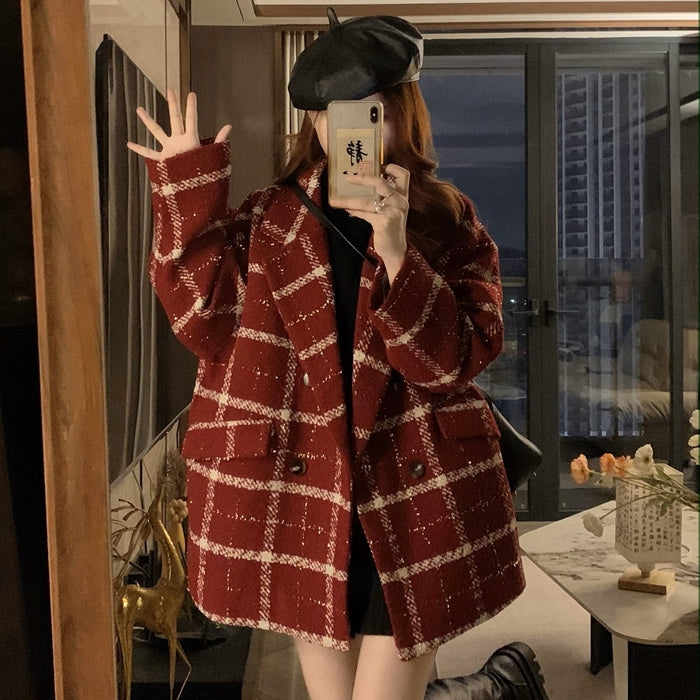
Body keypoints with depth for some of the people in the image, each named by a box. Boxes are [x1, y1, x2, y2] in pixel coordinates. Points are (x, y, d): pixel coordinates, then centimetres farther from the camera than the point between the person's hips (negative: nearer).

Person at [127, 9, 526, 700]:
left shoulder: (448, 221, -1)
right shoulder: (265, 220, 3)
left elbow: (455, 359, -10)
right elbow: (209, 324, -8)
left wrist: (395, 251, -23)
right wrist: (188, 197, -12)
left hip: (413, 504, -1)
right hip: (300, 497, 2)